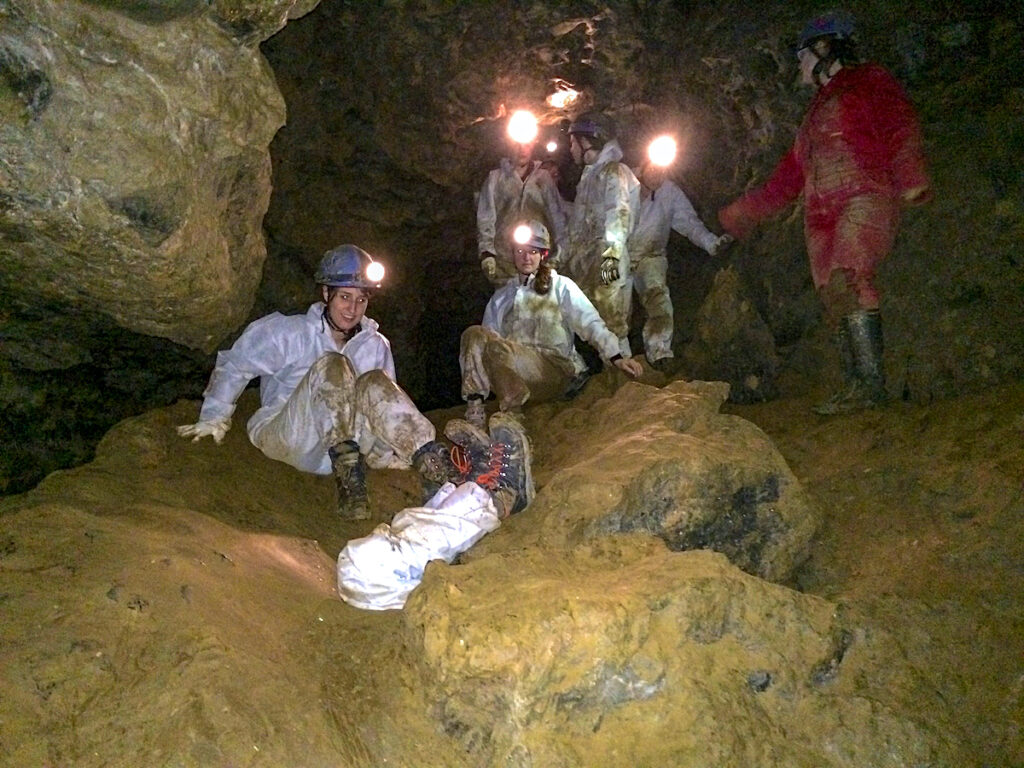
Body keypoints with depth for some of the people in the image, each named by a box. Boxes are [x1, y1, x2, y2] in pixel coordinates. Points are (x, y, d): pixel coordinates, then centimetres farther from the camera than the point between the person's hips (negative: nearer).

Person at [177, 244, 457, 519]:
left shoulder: (376, 346, 11)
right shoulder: (288, 332, 2)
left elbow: (383, 403, 14)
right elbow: (234, 365, 9)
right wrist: (214, 419, 11)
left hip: (347, 444, 2)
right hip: (286, 439, -2)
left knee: (374, 383, -26)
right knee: (332, 366, -27)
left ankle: (431, 462, -43)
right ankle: (346, 473, -45)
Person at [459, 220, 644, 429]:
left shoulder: (560, 286, 13)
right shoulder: (501, 296, 25)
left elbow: (590, 322, 2)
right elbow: (489, 336, 18)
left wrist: (616, 357, -12)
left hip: (555, 370, -4)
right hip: (511, 371, 4)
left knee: (496, 348, -32)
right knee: (474, 334, -23)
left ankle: (512, 414, -21)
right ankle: (474, 406, -32)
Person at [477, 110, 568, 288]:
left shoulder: (543, 177, 13)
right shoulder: (495, 178, 9)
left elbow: (557, 216, 10)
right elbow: (485, 218, 5)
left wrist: (562, 251, 0)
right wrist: (486, 252, -7)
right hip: (504, 261, -1)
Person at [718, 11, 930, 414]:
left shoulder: (869, 82, 10)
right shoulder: (818, 107, 33)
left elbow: (899, 128, -8)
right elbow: (791, 171, 37)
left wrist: (910, 177, -25)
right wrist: (748, 211, 37)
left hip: (864, 198, -8)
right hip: (822, 214, 8)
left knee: (847, 282, -26)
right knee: (834, 301, -5)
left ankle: (870, 382, -27)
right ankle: (855, 388, -7)